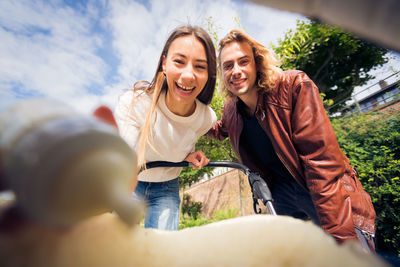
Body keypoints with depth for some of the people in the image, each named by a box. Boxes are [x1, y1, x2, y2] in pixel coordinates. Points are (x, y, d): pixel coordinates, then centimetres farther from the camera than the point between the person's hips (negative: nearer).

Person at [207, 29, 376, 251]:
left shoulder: (294, 85, -18)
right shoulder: (230, 110, -4)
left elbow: (322, 157, -24)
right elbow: (221, 131, 21)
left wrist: (339, 236, -24)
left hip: (327, 194, -3)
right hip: (283, 194, 4)